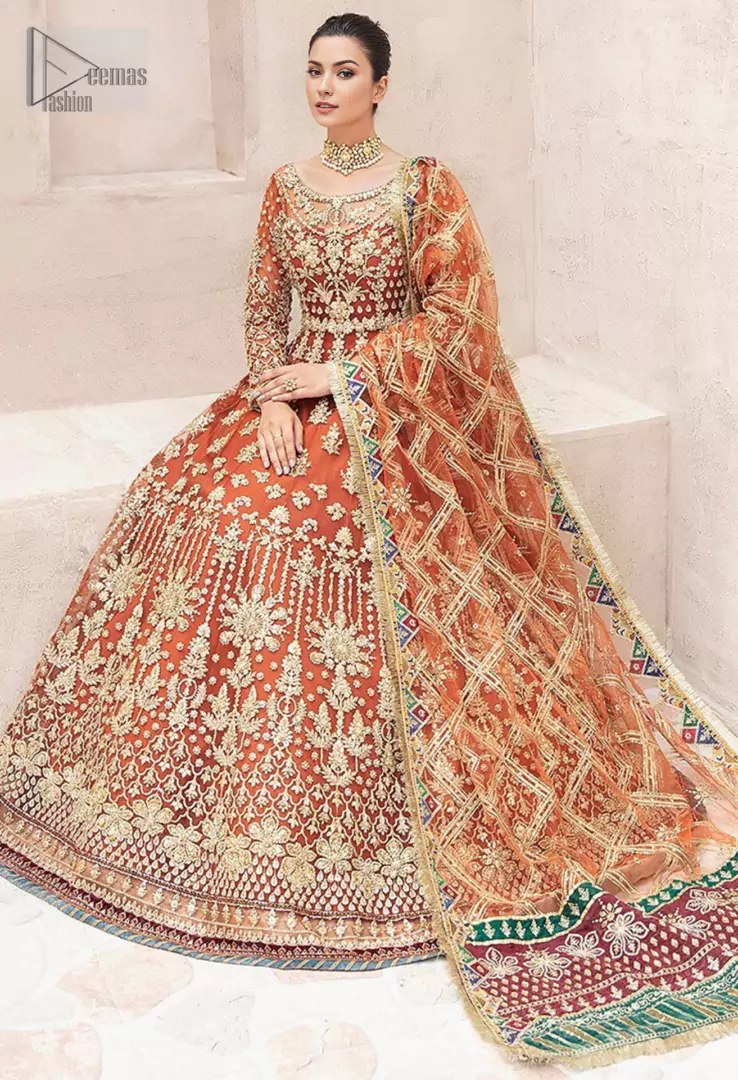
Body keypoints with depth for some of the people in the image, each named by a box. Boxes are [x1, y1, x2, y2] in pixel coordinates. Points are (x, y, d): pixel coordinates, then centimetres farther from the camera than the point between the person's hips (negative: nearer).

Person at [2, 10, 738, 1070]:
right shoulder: (285, 186, 11)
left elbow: (461, 315, -8)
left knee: (373, 579, -18)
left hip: (398, 408, -5)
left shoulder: (428, 184, -3)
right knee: (205, 513, -11)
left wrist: (345, 372, -13)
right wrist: (273, 400, -8)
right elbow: (264, 307, 10)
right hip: (297, 396, 5)